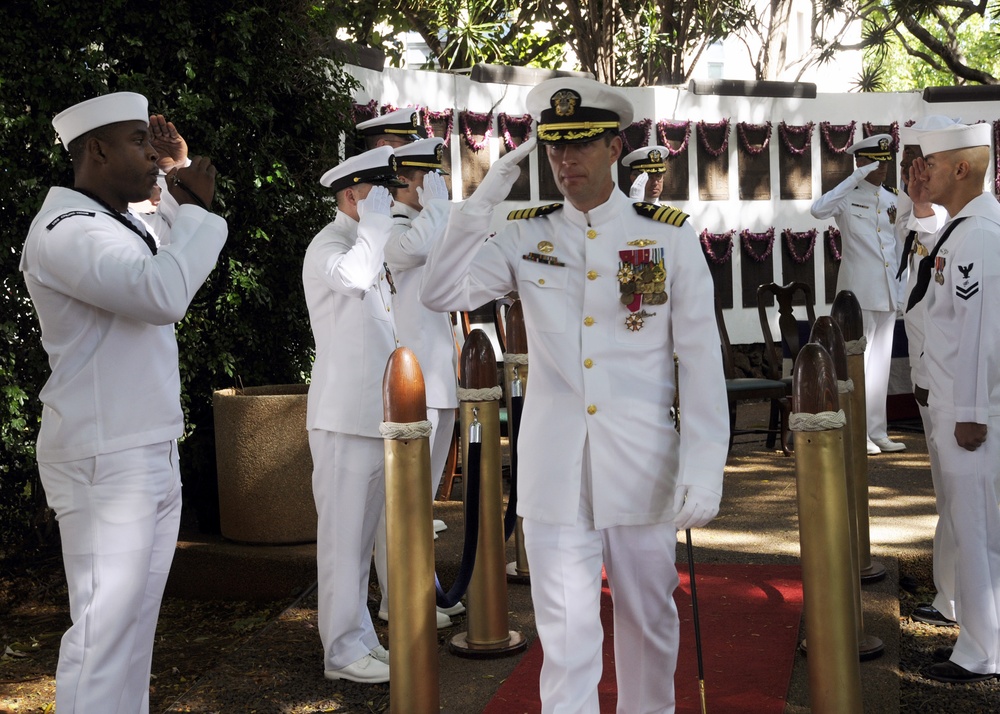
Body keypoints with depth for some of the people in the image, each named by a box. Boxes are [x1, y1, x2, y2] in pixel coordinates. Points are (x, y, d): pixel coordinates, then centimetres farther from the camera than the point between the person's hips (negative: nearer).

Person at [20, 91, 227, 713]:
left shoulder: (128, 226, 15)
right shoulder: (65, 230, -15)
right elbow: (163, 294, -29)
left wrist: (190, 205, 14)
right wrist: (196, 208, -15)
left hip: (155, 455, 9)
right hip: (105, 465, -9)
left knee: (138, 619, 13)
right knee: (105, 627, -5)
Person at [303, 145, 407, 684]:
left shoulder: (365, 245, 16)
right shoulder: (327, 247, -11)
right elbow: (355, 275, -36)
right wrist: (376, 220, -22)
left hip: (377, 413, 9)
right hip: (344, 417, -9)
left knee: (362, 534, 14)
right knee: (343, 534, -2)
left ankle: (359, 635, 24)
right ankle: (343, 650, 6)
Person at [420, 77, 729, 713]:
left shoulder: (671, 236, -1)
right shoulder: (525, 237, 4)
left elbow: (702, 359, -2)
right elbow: (440, 293, -7)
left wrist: (703, 471, -8)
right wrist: (490, 193, -10)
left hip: (642, 468, 0)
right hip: (554, 471, 0)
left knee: (649, 623, 15)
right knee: (567, 637, 3)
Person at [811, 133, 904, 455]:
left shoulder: (891, 199, 13)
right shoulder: (848, 196, -5)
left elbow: (896, 244, 19)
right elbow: (818, 209, -28)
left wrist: (901, 286, 13)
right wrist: (857, 177, -24)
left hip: (888, 292, 6)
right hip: (859, 291, -6)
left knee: (881, 362, 10)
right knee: (858, 359, -2)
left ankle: (878, 432, 17)